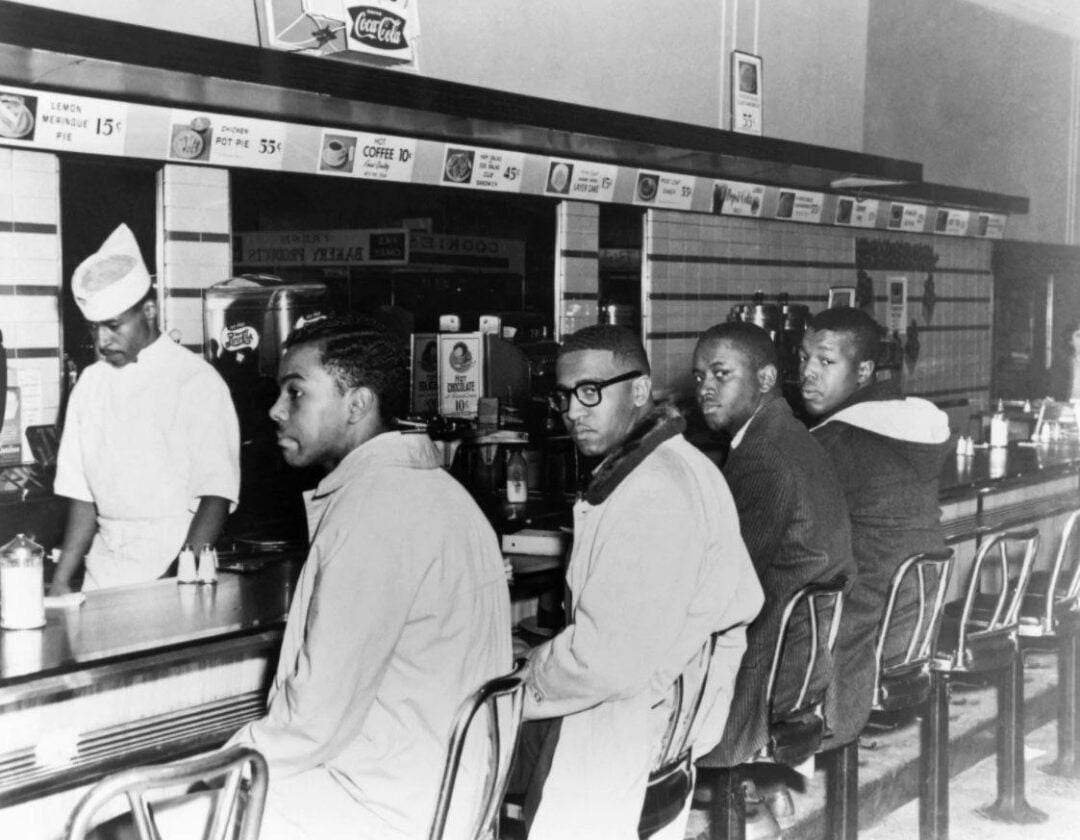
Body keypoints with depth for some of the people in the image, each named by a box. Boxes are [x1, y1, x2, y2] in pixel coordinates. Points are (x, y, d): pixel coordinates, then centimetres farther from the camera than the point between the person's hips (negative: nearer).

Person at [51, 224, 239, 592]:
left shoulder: (196, 381, -7)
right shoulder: (91, 382, 9)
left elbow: (216, 496, -11)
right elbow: (82, 493, 12)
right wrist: (61, 581, 5)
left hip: (174, 558, -4)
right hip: (105, 564, 4)